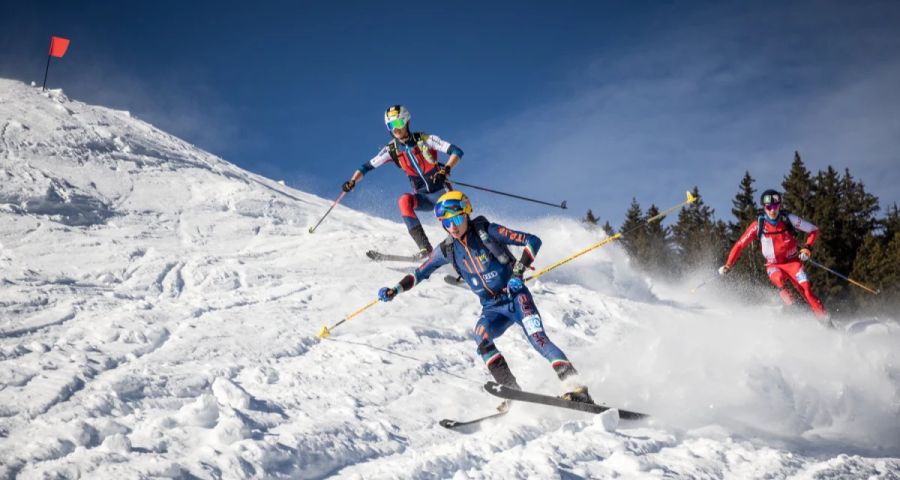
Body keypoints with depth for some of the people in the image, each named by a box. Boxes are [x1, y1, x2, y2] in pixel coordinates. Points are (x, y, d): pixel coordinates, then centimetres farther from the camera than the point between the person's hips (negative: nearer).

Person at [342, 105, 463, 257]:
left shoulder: (424, 139, -9)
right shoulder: (391, 150, 1)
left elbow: (456, 151, -12)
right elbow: (367, 166, 4)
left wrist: (446, 169, -30)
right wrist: (352, 181, -14)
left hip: (441, 191, -3)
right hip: (422, 196, 3)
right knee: (405, 200, -30)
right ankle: (424, 247, -33)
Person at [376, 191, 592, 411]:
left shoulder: (487, 231, -11)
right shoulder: (447, 250, 2)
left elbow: (533, 241, -11)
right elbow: (420, 273, 16)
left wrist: (518, 271, -22)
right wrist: (395, 290, 5)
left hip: (516, 297, -4)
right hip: (492, 308, 4)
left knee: (537, 338, -24)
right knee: (481, 337, -26)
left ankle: (576, 389, -28)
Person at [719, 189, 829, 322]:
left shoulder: (789, 219, -13)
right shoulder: (758, 225, -12)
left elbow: (814, 230, -2)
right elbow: (740, 245, -6)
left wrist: (807, 248, -15)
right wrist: (728, 265, -11)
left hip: (793, 262, -1)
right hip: (774, 265, 1)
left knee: (805, 287, -22)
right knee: (779, 278, -34)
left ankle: (824, 319, -19)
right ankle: (792, 308, -26)